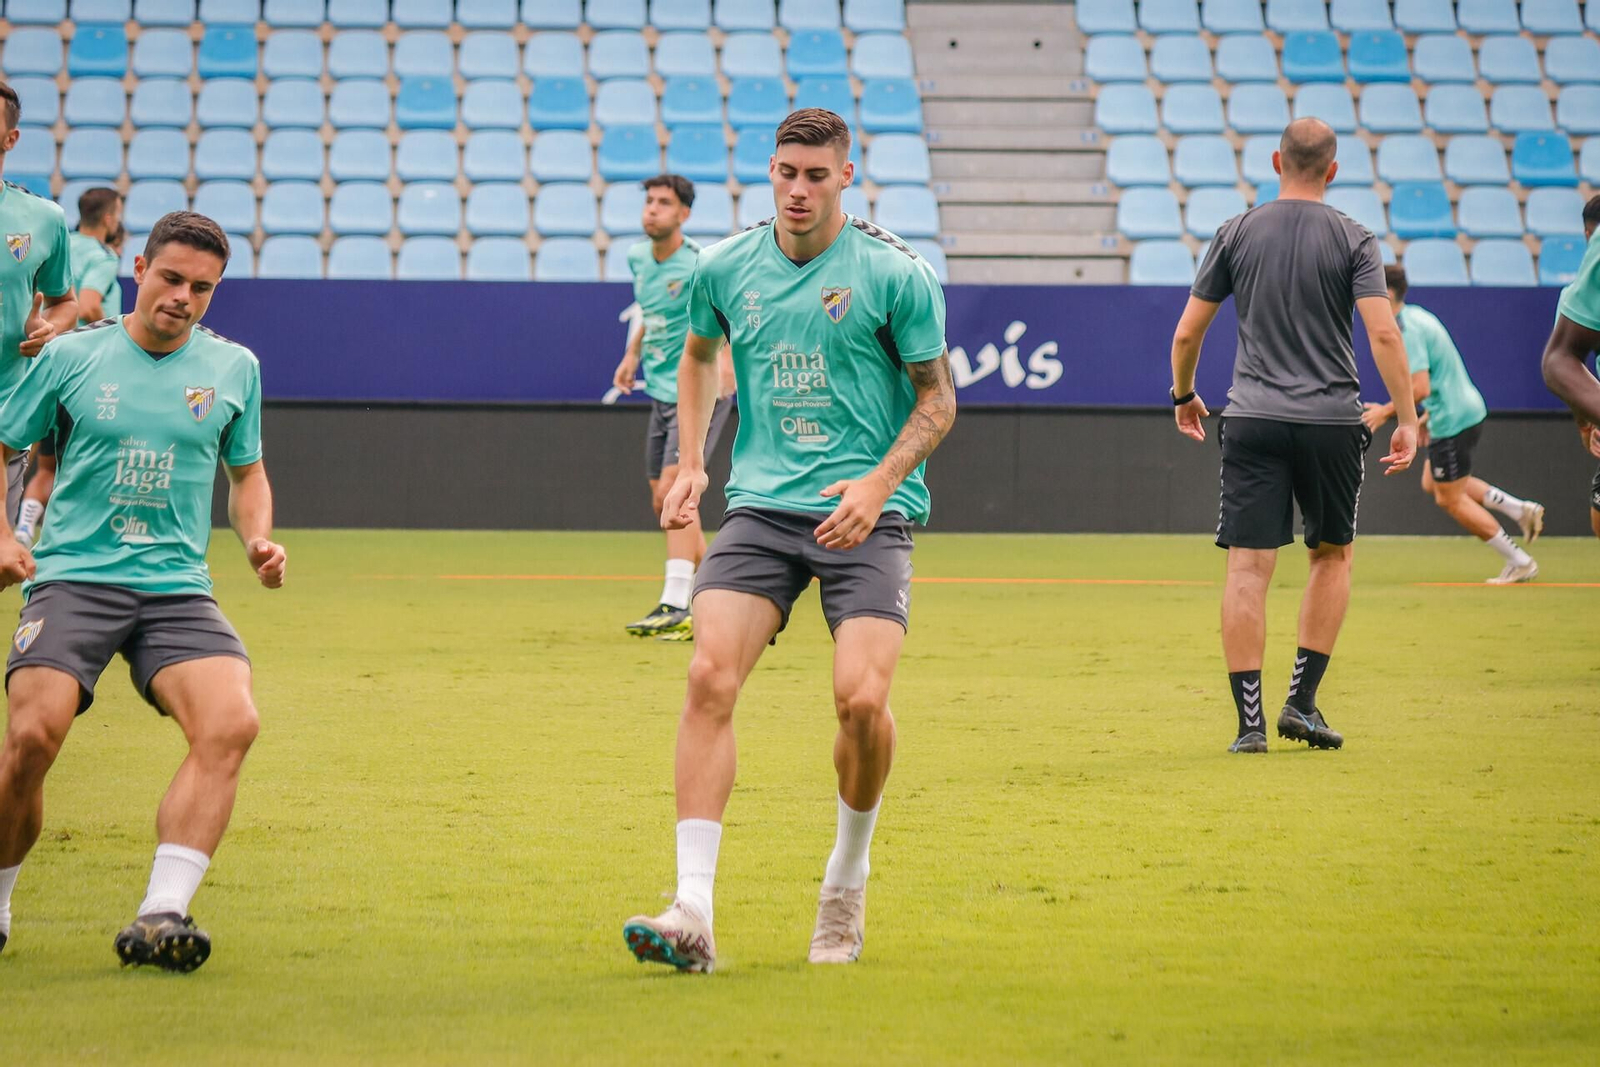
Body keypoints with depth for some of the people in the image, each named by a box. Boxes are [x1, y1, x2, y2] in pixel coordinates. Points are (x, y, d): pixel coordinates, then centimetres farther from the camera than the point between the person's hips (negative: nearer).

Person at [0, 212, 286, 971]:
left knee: (231, 723, -26)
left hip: (176, 588, 2)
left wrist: (257, 541, 5)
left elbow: (247, 473, 24)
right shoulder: (71, 357, 4)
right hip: (74, 576, -2)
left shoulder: (234, 368, 11)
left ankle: (160, 918, -28)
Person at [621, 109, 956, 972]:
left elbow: (938, 396, 1)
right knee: (710, 677, -17)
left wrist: (880, 481, -14)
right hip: (760, 505, 3)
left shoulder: (896, 274, -6)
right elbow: (699, 355, 26)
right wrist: (691, 464, 15)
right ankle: (694, 914, -20)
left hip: (866, 513, -3)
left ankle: (847, 880, 12)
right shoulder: (726, 268, 5)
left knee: (861, 699, -17)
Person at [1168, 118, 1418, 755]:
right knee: (1332, 554, 18)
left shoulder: (1237, 234, 5)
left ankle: (1249, 721, -8)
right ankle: (1302, 702, 11)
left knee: (1248, 566, -2)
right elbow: (1384, 333, -11)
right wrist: (1407, 420, -7)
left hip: (1253, 418, 1)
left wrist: (1184, 396, 24)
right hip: (1331, 419, -1)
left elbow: (1187, 334, 7)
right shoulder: (1353, 241, -1)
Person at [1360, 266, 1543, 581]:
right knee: (1432, 484, 22)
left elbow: (1420, 388, -28)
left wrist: (1386, 412, -15)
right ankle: (1522, 510, 16)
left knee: (1450, 499, 2)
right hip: (1469, 409, 10)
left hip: (1452, 420, -10)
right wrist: (1429, 417, 24)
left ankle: (1519, 563, 8)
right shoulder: (1417, 316, 11)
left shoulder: (1407, 331, -21)